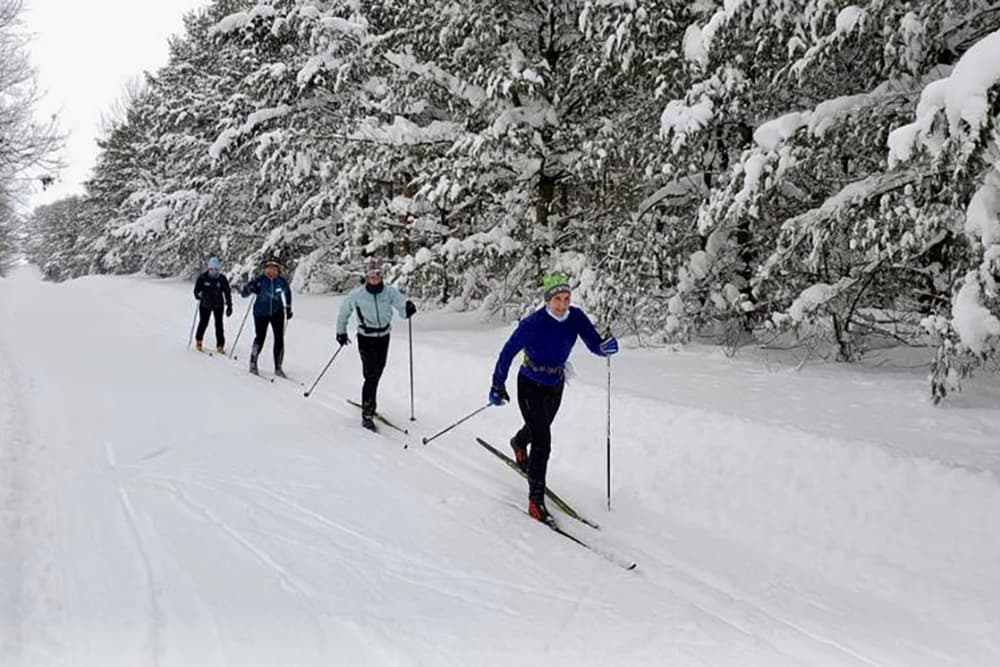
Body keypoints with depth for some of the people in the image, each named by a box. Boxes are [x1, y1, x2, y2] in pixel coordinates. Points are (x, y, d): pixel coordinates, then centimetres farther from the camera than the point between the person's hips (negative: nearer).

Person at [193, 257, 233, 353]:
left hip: (218, 305, 0)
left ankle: (220, 345, -1)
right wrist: (198, 295, -29)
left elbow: (227, 292, -1)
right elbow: (197, 289, -4)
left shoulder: (222, 279, -7)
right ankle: (198, 340, 35)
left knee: (219, 324, -6)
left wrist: (229, 306, -2)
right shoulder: (202, 277, -9)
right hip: (205, 304, 0)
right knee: (203, 323, 11)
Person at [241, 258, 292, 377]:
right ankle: (253, 363, 24)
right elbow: (244, 293, -10)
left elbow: (287, 292, 15)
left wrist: (288, 308, 15)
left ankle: (278, 368, 6)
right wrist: (251, 288, -31)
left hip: (277, 313, 2)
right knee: (260, 338, 1)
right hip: (261, 313, -2)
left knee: (279, 339, -4)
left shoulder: (282, 281, -5)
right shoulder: (260, 280, -13)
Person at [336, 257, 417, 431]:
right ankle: (367, 415, -3)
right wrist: (341, 332, 11)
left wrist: (408, 308, -43)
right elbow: (344, 312, 2)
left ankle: (370, 404, 39)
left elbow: (401, 304, -19)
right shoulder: (357, 295, -13)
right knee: (371, 375, -10)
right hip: (366, 338, -4)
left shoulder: (389, 291, -9)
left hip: (384, 337, 4)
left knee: (377, 372, 17)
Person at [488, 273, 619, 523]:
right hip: (530, 386, -5)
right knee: (542, 442, -13)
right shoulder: (533, 323, -27)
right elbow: (509, 351, -17)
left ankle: (519, 444, 66)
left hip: (556, 385, 5)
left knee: (541, 426, 31)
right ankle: (536, 500, -2)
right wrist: (498, 385, -14)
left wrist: (607, 346, -42)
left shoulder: (575, 317, -15)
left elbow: (594, 343, -18)